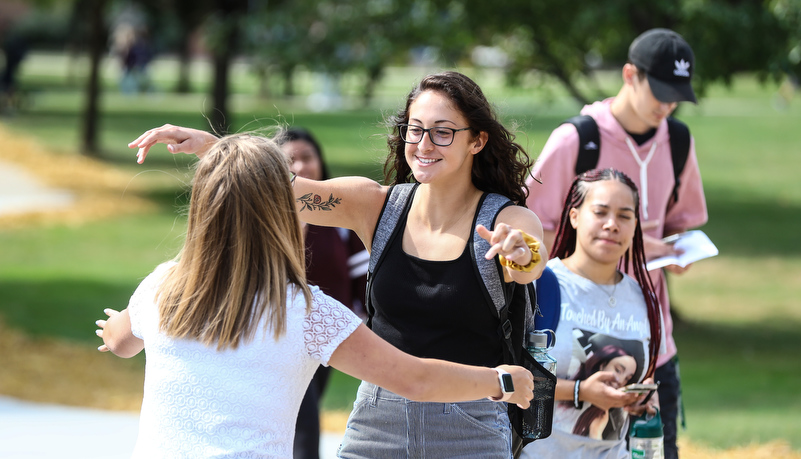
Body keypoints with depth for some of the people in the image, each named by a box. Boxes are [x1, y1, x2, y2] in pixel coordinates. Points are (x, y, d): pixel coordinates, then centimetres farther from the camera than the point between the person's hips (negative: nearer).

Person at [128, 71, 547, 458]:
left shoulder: (508, 222, -8)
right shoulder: (376, 206, 0)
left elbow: (531, 265, -29)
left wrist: (521, 252, -53)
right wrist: (208, 145, -24)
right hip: (377, 420, 3)